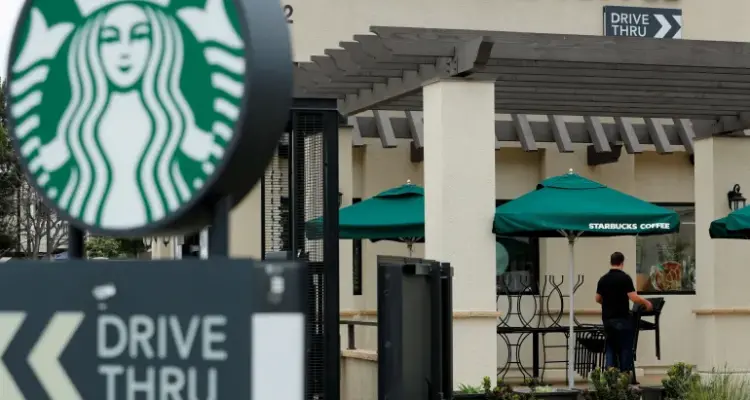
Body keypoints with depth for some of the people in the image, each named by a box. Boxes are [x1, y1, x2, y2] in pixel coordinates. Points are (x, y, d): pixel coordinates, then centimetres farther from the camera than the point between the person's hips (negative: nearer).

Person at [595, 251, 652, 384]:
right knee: (625, 349, 3)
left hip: (607, 319, 5)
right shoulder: (625, 278, -11)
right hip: (622, 319, -5)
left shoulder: (603, 279, 6)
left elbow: (598, 299, 13)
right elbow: (634, 298, -17)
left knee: (611, 348, 10)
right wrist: (646, 302, 0)